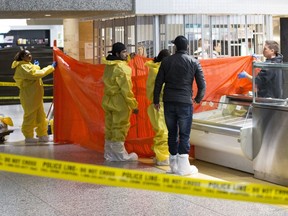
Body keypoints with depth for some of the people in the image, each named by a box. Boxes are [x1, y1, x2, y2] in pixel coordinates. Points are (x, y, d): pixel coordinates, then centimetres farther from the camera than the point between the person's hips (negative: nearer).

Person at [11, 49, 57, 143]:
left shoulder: (27, 65, 18)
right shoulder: (22, 67, -16)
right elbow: (35, 74, -27)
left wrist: (35, 67, 25)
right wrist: (51, 67, -23)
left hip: (35, 96, 10)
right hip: (29, 96, -10)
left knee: (41, 116, 13)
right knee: (30, 116, -3)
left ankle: (42, 135, 20)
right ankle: (28, 137, 6)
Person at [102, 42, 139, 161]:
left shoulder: (109, 67, 10)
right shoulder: (120, 68, -17)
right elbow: (126, 89, -18)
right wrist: (134, 105, -13)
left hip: (109, 102, 8)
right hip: (120, 104, -8)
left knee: (110, 129, 13)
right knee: (120, 129, 0)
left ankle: (109, 155, 21)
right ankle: (121, 155, 8)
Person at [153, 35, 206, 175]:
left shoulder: (166, 61, 4)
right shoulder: (194, 62, 1)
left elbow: (158, 82, 5)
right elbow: (202, 84, 0)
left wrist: (156, 101, 14)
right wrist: (198, 99, 18)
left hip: (169, 102, 2)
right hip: (185, 102, -2)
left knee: (172, 133, 11)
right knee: (184, 134, 2)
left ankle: (173, 165, 16)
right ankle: (183, 166, -1)